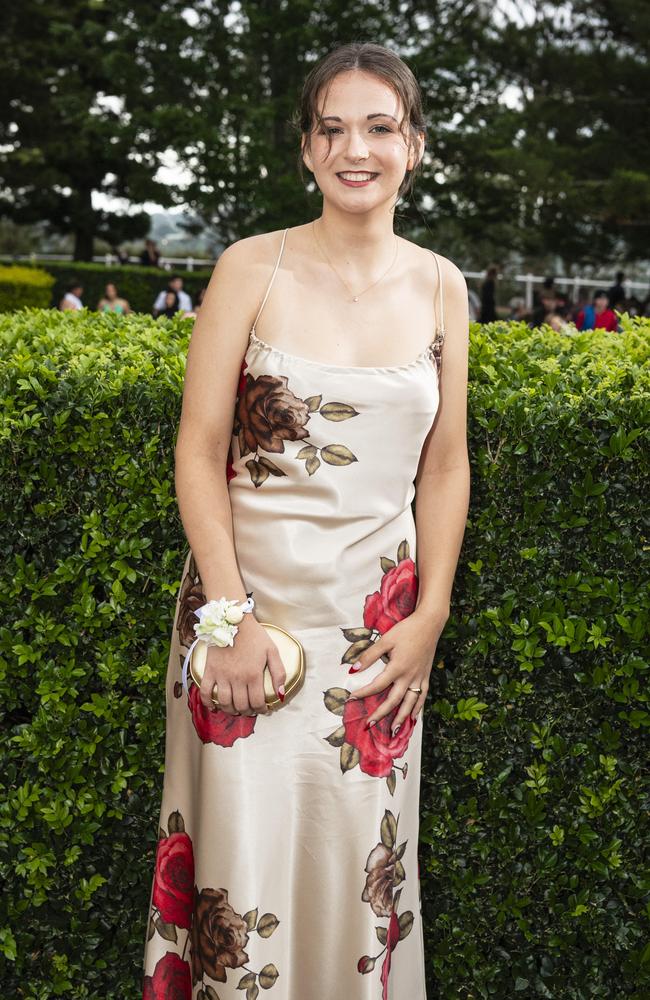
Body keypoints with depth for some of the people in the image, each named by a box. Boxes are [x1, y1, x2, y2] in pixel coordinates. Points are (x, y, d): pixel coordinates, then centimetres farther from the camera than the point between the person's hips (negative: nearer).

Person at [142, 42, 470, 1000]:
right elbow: (199, 452, -7)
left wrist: (430, 616, 0)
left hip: (377, 616, 2)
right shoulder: (252, 268, -5)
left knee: (358, 848, 13)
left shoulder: (439, 286, 3)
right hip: (250, 596, -2)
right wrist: (231, 616, -12)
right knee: (245, 845, 8)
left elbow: (445, 466, 7)